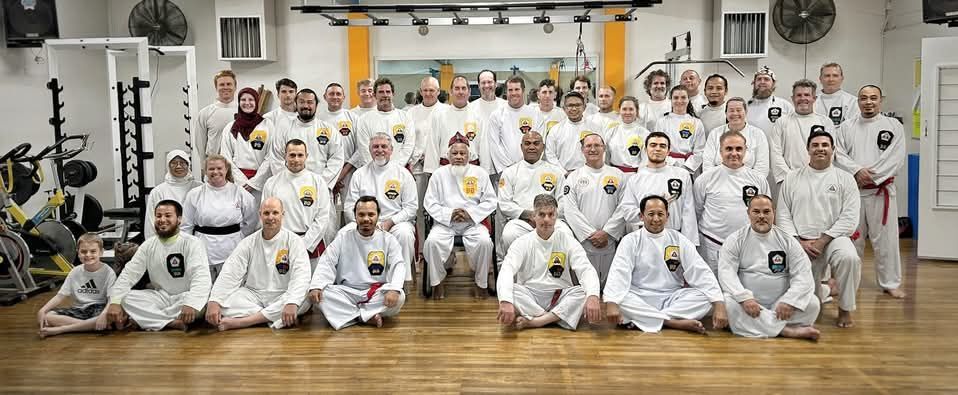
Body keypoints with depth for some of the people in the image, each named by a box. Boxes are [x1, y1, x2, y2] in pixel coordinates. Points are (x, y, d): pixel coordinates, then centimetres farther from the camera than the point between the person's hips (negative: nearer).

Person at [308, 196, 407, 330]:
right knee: (322, 293, -26)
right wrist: (315, 286, -21)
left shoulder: (388, 239, 2)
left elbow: (398, 265, -9)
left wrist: (394, 289, -29)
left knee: (399, 297, -30)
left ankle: (350, 314, -20)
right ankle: (367, 316, -23)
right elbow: (327, 263, -2)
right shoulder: (343, 238, 6)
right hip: (346, 292, 1)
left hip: (377, 293, -1)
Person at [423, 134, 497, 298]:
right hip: (445, 222, 1)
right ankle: (437, 282, -8)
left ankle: (481, 283, -8)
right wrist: (449, 214, -13)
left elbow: (491, 201, 3)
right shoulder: (439, 174, 7)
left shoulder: (480, 173, 7)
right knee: (432, 241, -30)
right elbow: (430, 203, 3)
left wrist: (470, 214, -11)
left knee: (484, 242, -30)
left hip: (473, 222, 0)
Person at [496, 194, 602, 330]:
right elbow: (506, 271, -18)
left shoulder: (567, 240, 1)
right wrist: (506, 301, -39)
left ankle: (532, 322, -29)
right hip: (529, 298, -1)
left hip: (560, 297, 1)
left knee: (584, 291, -28)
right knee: (507, 288, -29)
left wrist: (593, 297, -35)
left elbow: (586, 270, -13)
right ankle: (555, 318, -25)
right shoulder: (522, 242, -2)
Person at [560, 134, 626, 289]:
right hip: (583, 241, 0)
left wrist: (607, 233, -10)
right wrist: (590, 234, -11)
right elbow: (570, 210, -1)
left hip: (611, 241, 1)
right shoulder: (574, 177, 9)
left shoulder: (618, 175, 10)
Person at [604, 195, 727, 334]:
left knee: (705, 297, -24)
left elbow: (701, 273, -5)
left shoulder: (679, 240, 3)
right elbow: (619, 273, -15)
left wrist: (719, 305, -19)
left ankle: (641, 318, -25)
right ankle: (677, 323, -28)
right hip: (640, 299, -2)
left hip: (672, 299, 2)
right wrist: (611, 304, -33)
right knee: (616, 297, -32)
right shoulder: (631, 240, -1)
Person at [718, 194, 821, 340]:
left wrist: (789, 301, -19)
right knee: (728, 303, -33)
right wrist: (744, 298, -26)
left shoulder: (787, 240, 5)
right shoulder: (735, 239, 1)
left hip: (779, 305, 1)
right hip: (747, 303, -1)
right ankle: (789, 331, -29)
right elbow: (726, 272, -10)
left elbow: (803, 274, -3)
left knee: (812, 303, -21)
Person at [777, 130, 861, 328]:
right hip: (800, 242, 1)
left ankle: (845, 310, -12)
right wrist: (799, 242, -9)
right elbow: (783, 215, 5)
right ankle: (821, 291, 32)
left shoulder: (845, 178, 5)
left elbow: (849, 217, -4)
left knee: (849, 258, -36)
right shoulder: (792, 178, 10)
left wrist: (822, 241, -14)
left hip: (832, 238, -1)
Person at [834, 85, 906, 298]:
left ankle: (890, 282, 14)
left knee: (885, 238, 1)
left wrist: (871, 176, -15)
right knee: (851, 238, 10)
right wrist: (857, 171, -16)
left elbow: (895, 159, -8)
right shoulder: (847, 126, 7)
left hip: (881, 190, -2)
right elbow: (839, 154, -1)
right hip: (852, 190, 2)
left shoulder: (893, 126, 2)